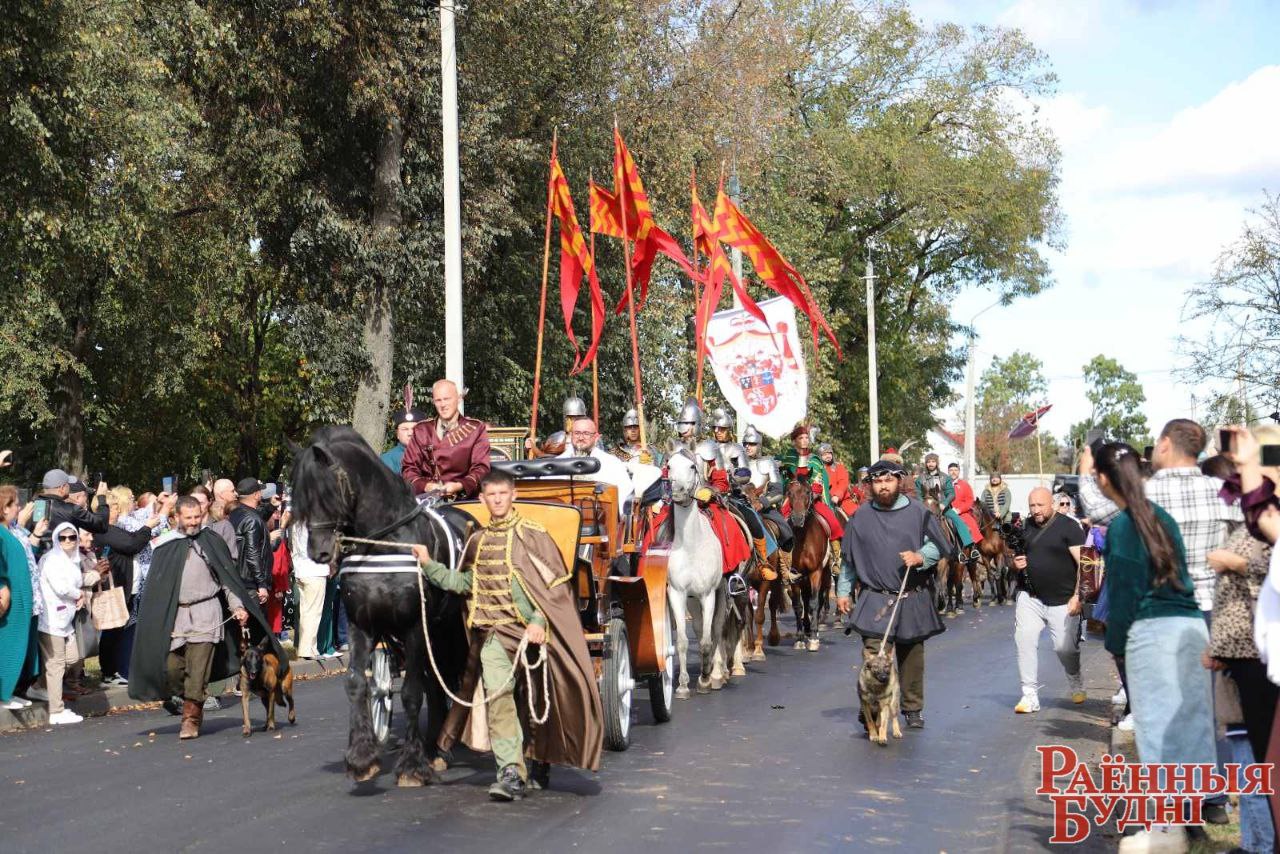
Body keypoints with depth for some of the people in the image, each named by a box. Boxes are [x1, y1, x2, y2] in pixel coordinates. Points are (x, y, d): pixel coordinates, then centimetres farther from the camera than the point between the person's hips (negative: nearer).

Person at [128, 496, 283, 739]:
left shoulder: (212, 541, 6)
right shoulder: (166, 546, 8)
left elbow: (228, 578, 5)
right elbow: (156, 586, 11)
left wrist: (237, 607, -5)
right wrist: (158, 621, 6)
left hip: (205, 612, -2)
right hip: (174, 616, 2)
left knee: (198, 669, -7)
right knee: (171, 668, -3)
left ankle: (191, 718, 1)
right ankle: (192, 705, 21)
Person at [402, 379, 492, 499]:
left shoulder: (476, 429, 9)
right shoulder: (421, 430, 15)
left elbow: (481, 469, 3)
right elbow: (409, 468, 11)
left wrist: (459, 486, -14)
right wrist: (425, 486, -8)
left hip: (462, 497, -1)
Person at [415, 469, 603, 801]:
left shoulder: (533, 534, -1)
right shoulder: (478, 542, 14)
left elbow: (554, 584, -5)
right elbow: (462, 582, 12)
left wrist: (539, 621, -15)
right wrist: (429, 565, 2)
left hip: (533, 631, -3)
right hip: (495, 632, 3)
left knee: (538, 699, 7)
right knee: (497, 694, -14)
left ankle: (539, 761, 28)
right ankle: (511, 772, -17)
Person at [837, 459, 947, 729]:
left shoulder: (918, 512, 1)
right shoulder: (860, 517, 5)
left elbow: (937, 545, 0)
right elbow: (848, 558, 11)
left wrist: (920, 557, -20)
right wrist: (843, 591, 9)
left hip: (914, 599, 1)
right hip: (875, 600, -1)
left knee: (911, 655, 13)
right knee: (874, 654, -13)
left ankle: (912, 709, 27)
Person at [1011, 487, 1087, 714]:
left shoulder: (1068, 526, -6)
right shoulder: (1025, 527, 9)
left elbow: (1083, 563, -10)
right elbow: (1016, 556, 24)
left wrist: (1077, 595, -17)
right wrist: (1015, 563, -1)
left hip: (1062, 600, -4)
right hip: (1030, 597, 4)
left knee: (1065, 647, -2)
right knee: (1024, 640, -11)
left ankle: (1076, 684, 30)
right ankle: (1030, 695, -4)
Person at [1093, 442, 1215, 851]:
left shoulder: (1121, 525, -9)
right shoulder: (1161, 514, 12)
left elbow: (1126, 589, -9)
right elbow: (1174, 570, 16)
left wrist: (1114, 641, 2)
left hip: (1152, 631, -7)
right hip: (1191, 624, 7)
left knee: (1160, 725, -2)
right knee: (1189, 720, 12)